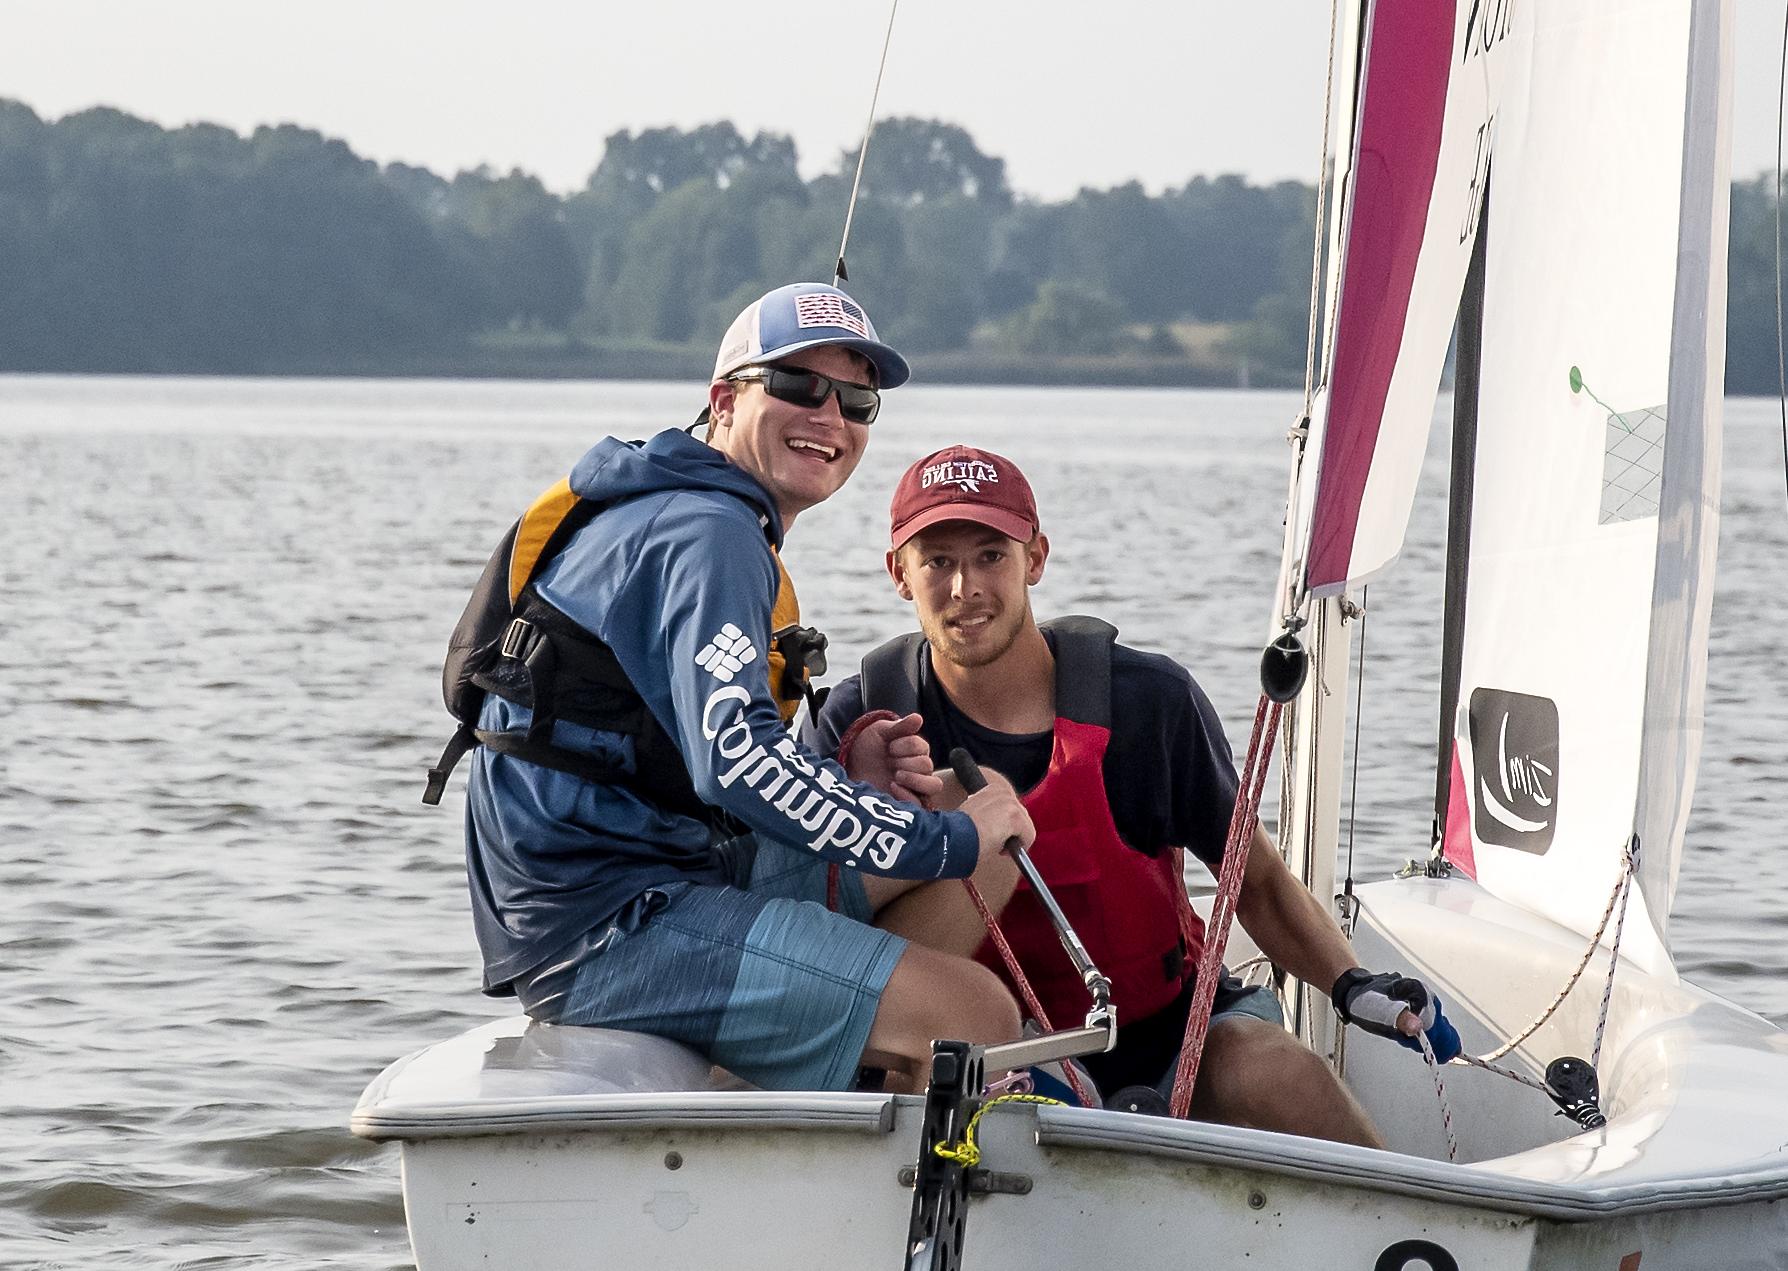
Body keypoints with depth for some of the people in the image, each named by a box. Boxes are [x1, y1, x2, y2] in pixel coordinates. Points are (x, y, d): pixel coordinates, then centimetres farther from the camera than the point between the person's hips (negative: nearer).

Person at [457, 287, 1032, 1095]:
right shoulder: (706, 534, -12)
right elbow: (735, 758, -26)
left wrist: (842, 782, 4)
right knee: (977, 1016, -18)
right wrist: (946, 842, -18)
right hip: (610, 928, -11)